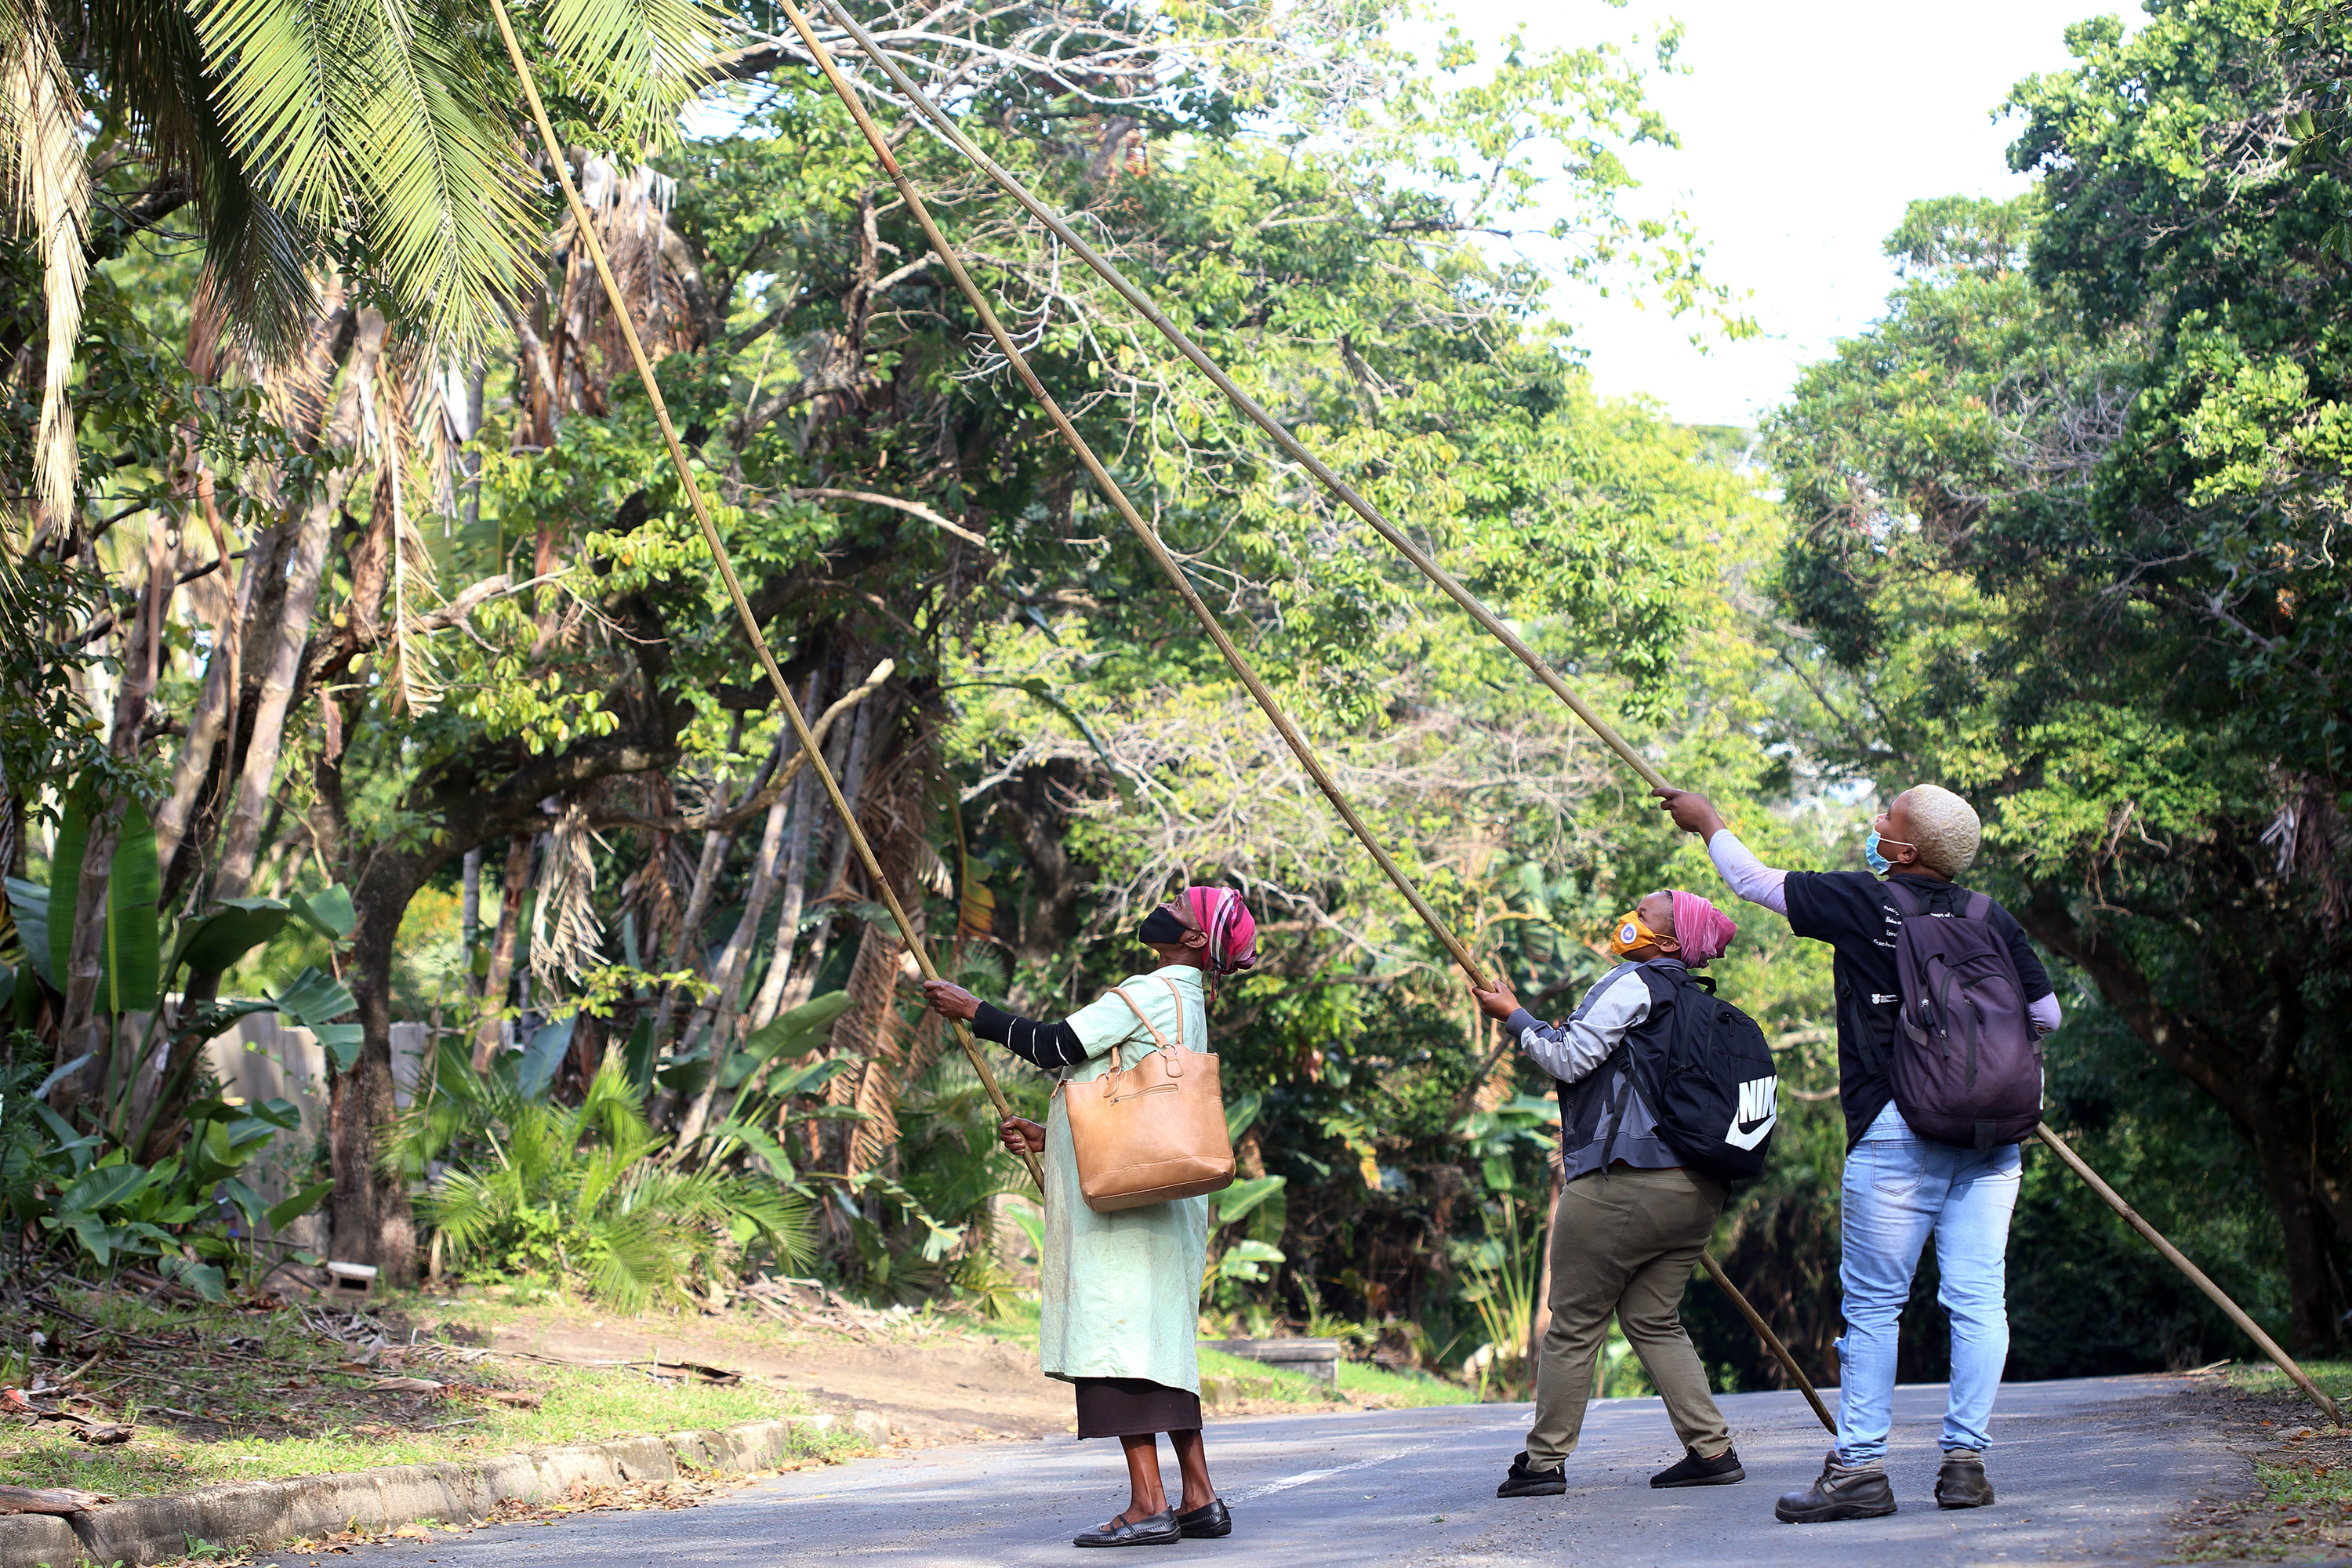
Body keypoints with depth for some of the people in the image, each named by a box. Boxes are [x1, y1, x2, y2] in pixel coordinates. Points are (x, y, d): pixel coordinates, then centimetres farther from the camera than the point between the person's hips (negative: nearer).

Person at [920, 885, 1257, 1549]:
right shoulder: (1185, 1002, 22)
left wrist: (973, 1010, -2)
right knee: (1160, 1341, 11)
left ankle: (1147, 1505, -18)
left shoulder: (1153, 992, -9)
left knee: (1119, 1335, -13)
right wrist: (1047, 1137, 24)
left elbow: (1056, 1046, -12)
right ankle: (1200, 1499, 12)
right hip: (1151, 1196, 10)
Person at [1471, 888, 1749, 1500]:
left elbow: (1569, 1060, -9)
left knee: (1574, 1323, 1)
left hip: (1622, 1183, -8)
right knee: (1653, 1320, 15)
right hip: (1695, 1189, 8)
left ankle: (1544, 1460, 6)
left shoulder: (1632, 984, -6)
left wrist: (1515, 1017, 4)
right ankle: (1712, 1450, 5)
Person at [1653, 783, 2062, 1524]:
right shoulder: (1994, 921, 9)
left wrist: (1709, 821, 25)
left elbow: (1755, 880, 8)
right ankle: (1966, 1461, 4)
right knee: (1977, 1296, 4)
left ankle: (1860, 1466, 3)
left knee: (1874, 1303, 1)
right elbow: (2046, 1015, 15)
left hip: (1898, 1130, -5)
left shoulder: (1865, 904, -3)